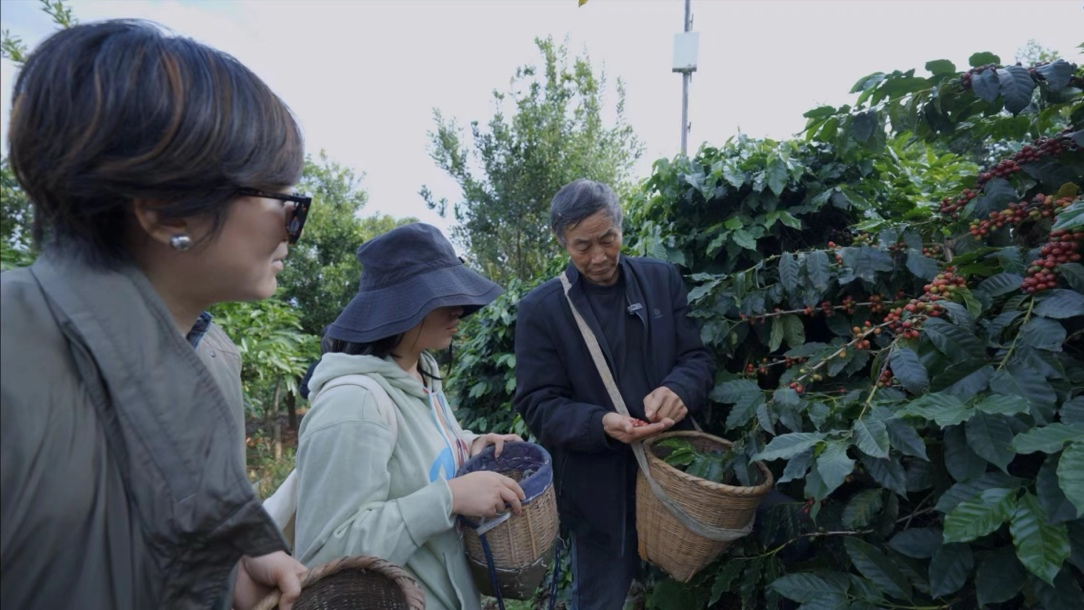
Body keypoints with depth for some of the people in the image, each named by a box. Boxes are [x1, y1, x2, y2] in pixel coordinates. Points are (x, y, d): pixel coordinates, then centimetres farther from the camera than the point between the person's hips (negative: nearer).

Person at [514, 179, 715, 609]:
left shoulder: (662, 278, 0)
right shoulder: (540, 308, -9)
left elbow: (697, 357, 1)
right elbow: (537, 405, -10)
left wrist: (677, 389, -22)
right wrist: (600, 423, -28)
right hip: (600, 489, -2)